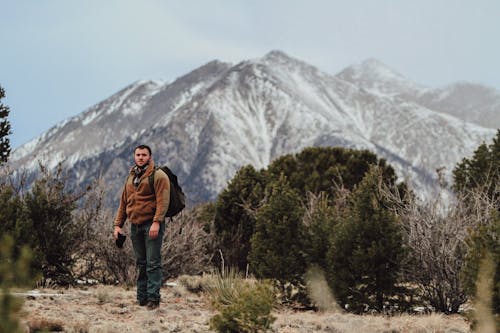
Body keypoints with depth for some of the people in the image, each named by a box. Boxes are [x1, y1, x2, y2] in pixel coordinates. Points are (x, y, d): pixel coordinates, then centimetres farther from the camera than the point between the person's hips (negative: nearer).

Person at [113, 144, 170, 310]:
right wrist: (118, 224, 12)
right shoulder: (131, 177, 18)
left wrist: (157, 222, -24)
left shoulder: (158, 176, -5)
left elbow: (163, 201, -14)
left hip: (151, 226, -7)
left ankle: (153, 298, -7)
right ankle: (141, 297, 13)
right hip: (135, 226, 7)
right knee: (141, 264, 10)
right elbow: (124, 203, 20)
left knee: (153, 263, -7)